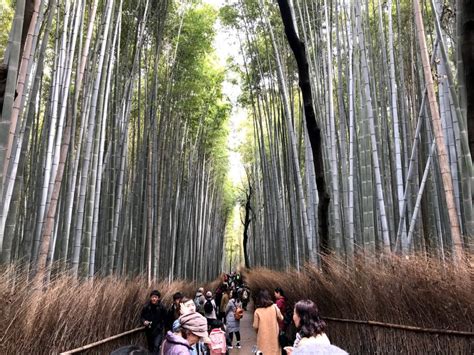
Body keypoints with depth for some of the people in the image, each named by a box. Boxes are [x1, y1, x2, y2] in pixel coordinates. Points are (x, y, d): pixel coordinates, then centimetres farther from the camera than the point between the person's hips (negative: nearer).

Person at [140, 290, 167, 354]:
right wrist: (144, 321, -17)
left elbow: (165, 319, -3)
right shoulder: (146, 306, -10)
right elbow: (141, 316, 1)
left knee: (156, 346, -17)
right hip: (149, 331, 3)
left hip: (158, 331, -3)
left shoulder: (161, 307, -13)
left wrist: (161, 327, -10)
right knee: (150, 347, 16)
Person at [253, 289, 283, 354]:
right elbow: (281, 318, 4)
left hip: (263, 337, -2)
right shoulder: (274, 307, -7)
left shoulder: (257, 311, -10)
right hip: (274, 335, 2)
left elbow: (255, 326, -6)